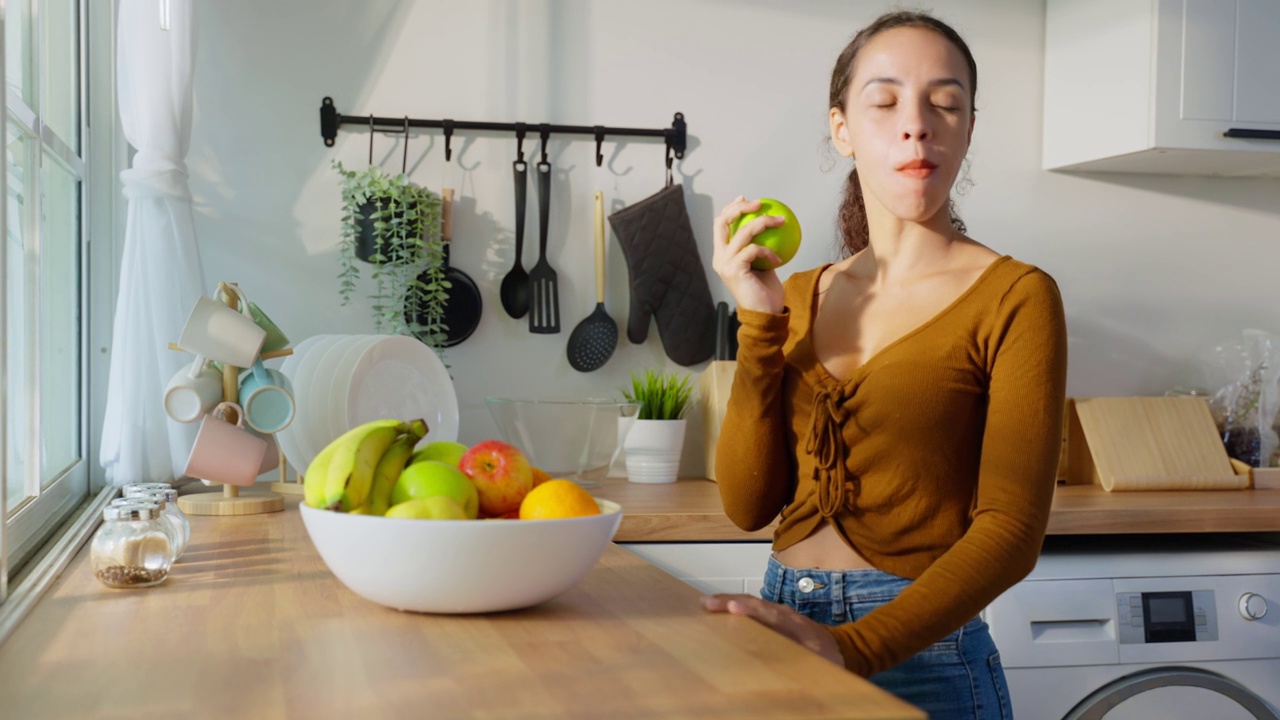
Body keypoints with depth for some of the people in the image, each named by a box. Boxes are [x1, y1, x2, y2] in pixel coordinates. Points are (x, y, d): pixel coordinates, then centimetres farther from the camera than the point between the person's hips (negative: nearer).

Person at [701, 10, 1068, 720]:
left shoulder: (1013, 297, -8)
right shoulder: (797, 297, 6)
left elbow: (1010, 529, -16)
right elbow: (748, 503, -1)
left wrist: (851, 647, -27)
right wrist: (760, 324, -9)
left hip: (918, 655, -4)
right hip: (783, 634, 5)